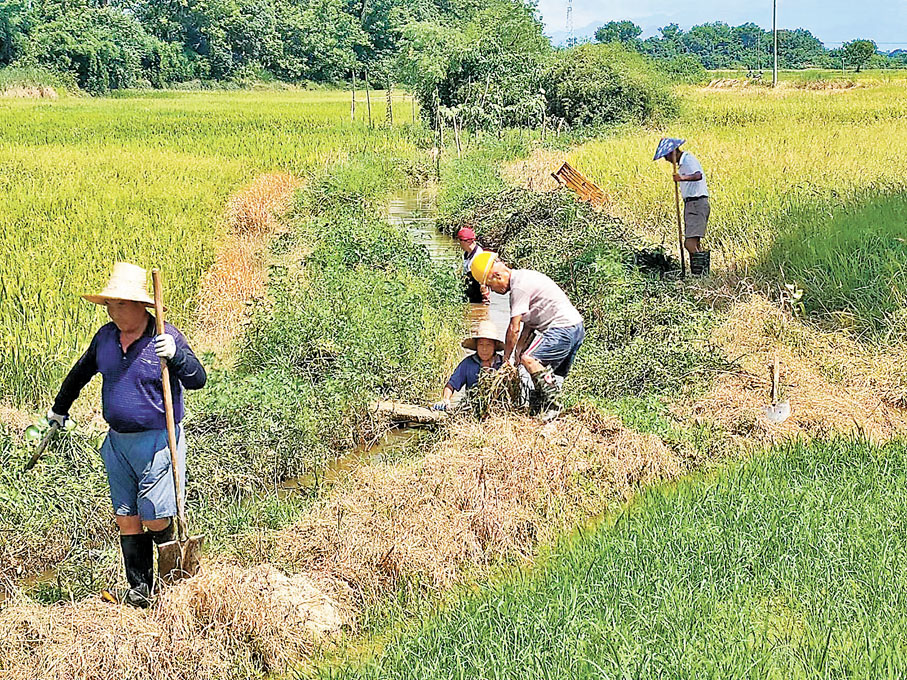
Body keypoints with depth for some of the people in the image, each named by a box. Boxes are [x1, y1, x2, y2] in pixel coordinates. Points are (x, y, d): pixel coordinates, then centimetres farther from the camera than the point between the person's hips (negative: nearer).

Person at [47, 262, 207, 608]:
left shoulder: (166, 336, -10)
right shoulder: (106, 336, 6)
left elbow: (197, 379, -13)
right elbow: (81, 372, 23)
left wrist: (176, 355, -30)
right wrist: (59, 408, 35)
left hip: (157, 440, -6)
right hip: (118, 442, 6)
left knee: (154, 519, -8)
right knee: (126, 518, 7)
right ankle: (140, 591, 16)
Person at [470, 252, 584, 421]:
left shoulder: (519, 287, -13)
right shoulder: (524, 277, 19)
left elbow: (514, 329, -12)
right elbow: (528, 324, 20)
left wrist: (506, 358, -1)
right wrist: (519, 350, 14)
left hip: (563, 328, -11)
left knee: (530, 359, -22)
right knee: (554, 376, 15)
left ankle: (552, 404, -21)